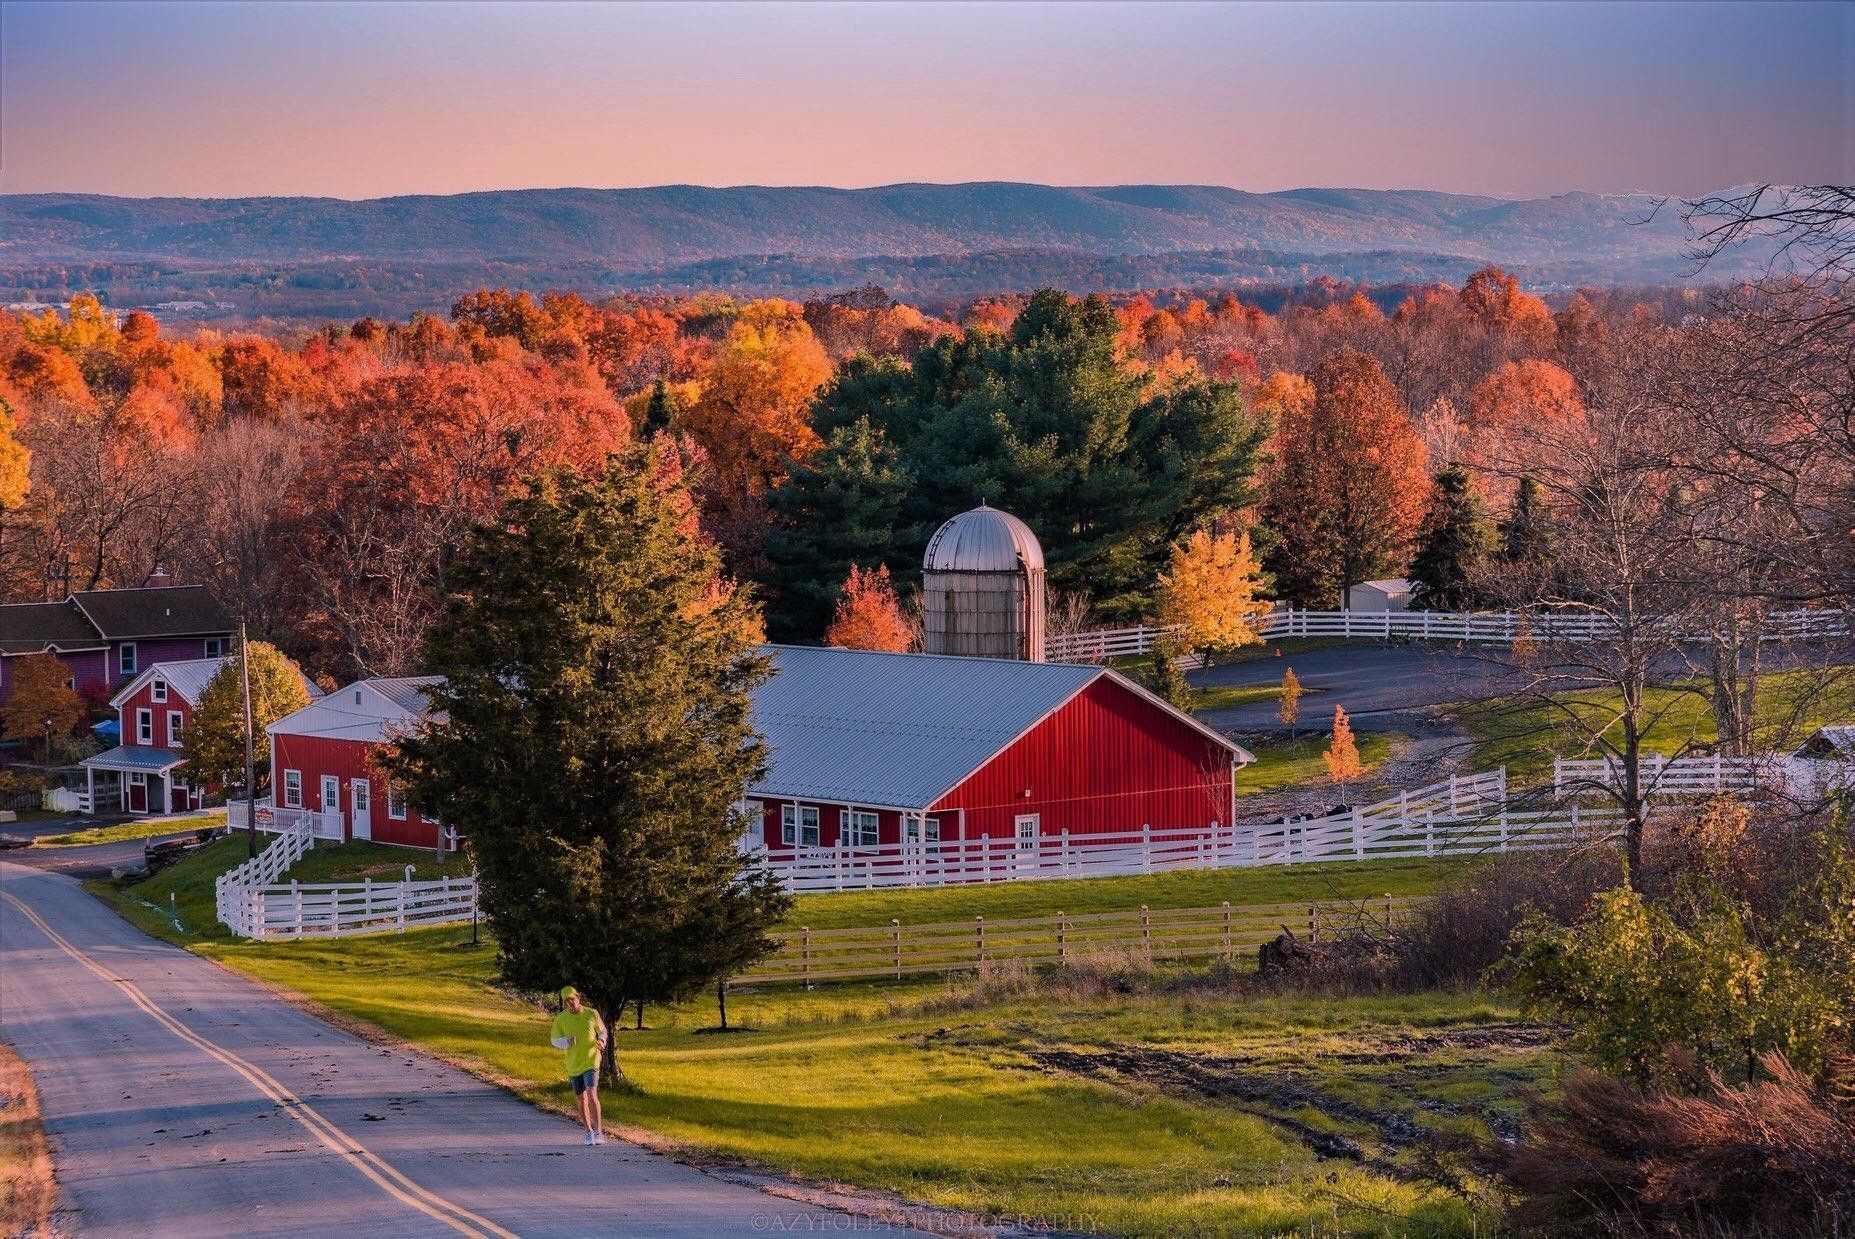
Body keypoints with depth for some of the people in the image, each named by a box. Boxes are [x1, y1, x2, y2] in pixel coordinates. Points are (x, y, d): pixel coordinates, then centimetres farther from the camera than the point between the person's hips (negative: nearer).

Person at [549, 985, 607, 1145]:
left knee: (592, 1096, -18)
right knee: (581, 1100, 11)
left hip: (591, 1061, -3)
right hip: (574, 1065, 3)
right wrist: (567, 1041, -16)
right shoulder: (560, 1019, -2)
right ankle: (588, 1132, 28)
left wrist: (601, 1042, -10)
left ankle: (598, 1132, -17)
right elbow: (555, 1040, 6)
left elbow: (602, 1031, 12)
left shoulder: (592, 1014, -3)